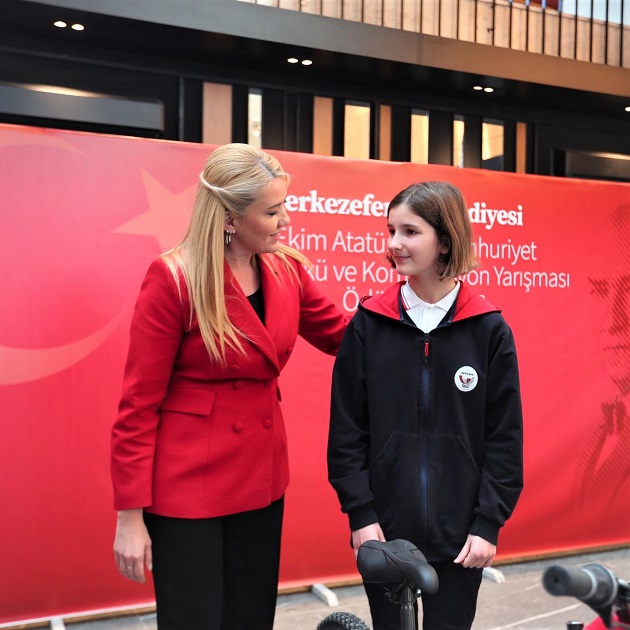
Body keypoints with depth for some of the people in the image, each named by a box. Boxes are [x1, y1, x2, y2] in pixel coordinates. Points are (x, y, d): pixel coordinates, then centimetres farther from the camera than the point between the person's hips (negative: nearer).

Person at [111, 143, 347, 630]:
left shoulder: (287, 269, 0)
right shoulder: (173, 278, -16)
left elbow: (345, 337, 11)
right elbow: (138, 405, -13)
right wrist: (130, 516, -11)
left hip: (261, 480, 6)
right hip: (188, 488, -5)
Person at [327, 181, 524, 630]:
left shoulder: (489, 329, -4)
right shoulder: (369, 324, -3)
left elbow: (505, 437, -2)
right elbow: (346, 429, -2)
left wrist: (489, 522, -6)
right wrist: (360, 512, -6)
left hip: (460, 534, 0)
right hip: (384, 529, 1)